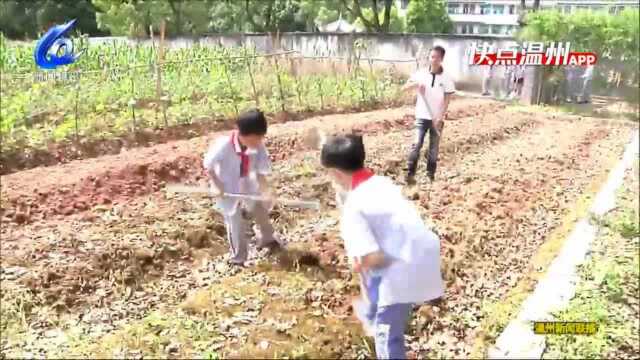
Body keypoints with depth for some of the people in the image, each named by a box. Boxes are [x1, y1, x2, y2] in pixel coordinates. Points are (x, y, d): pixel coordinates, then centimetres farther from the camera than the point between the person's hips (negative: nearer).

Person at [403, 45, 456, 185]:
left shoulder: (446, 79, -3)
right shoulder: (420, 74, 0)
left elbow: (447, 100, -5)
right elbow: (404, 88, 0)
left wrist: (440, 117, -15)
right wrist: (416, 84, -20)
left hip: (437, 119, 0)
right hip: (422, 117, 0)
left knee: (434, 148, 7)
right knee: (417, 144, -10)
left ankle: (430, 176, 17)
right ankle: (410, 174, -5)